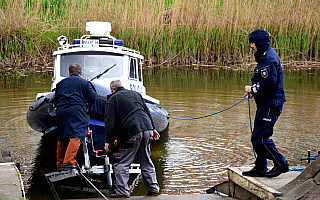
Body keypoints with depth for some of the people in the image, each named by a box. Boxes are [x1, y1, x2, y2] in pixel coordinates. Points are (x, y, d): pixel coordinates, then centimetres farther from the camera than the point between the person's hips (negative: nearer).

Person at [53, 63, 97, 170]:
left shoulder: (61, 83, 21)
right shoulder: (85, 83, 9)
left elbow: (55, 101, 19)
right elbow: (92, 98, 5)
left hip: (61, 111, 5)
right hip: (77, 110, -5)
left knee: (62, 139, 12)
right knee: (76, 136, -13)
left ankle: (60, 164, 15)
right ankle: (69, 161, -28)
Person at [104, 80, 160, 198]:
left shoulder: (113, 99, 6)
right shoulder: (135, 94, 23)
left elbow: (110, 123, -1)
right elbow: (147, 112, 25)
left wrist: (108, 141, 3)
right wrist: (153, 129, 31)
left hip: (132, 132, -6)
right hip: (147, 128, 6)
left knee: (122, 163, 2)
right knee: (146, 161, 17)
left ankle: (122, 191, -3)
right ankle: (153, 188, 17)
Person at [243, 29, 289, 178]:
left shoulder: (268, 59, -18)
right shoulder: (266, 56, 16)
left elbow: (269, 82, -25)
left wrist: (253, 89, -13)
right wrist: (255, 92, 15)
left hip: (270, 105, -11)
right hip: (265, 104, 11)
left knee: (261, 138, -8)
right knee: (257, 137, 13)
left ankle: (281, 164, 2)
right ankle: (260, 168, 20)